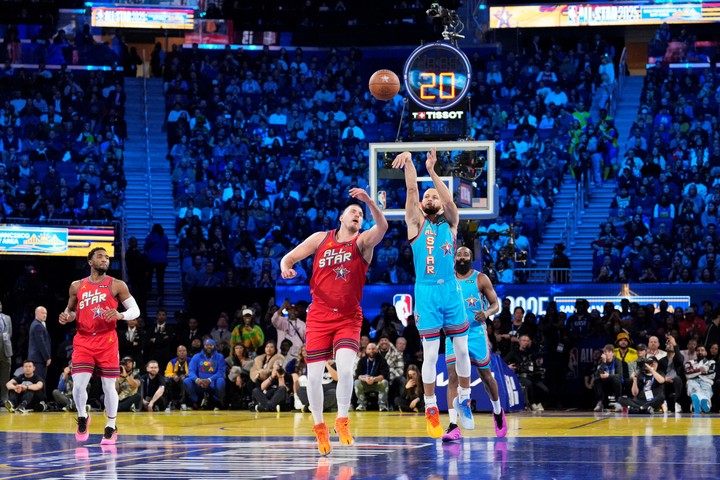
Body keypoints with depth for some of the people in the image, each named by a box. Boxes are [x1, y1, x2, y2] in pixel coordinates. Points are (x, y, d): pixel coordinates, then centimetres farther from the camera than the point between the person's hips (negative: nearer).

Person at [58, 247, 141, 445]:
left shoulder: (117, 285, 0)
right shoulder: (77, 286, 8)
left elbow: (135, 310, 0)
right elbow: (71, 309, 22)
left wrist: (120, 315, -21)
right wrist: (67, 316, -2)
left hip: (107, 340, -1)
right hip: (83, 341, 2)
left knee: (109, 385, 1)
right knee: (78, 384, -10)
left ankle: (111, 427, 17)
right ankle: (82, 418, 18)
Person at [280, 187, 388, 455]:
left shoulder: (362, 242, 0)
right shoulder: (321, 239, 6)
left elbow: (382, 226, -20)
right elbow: (289, 257, 7)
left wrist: (368, 201, -36)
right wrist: (286, 268, -17)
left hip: (348, 318, -1)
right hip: (318, 317, 2)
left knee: (345, 369, -21)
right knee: (314, 377, -2)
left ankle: (342, 420, -1)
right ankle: (319, 427, 18)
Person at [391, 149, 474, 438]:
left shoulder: (450, 223, 8)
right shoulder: (417, 223, 6)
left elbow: (450, 201, -11)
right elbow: (412, 191, -7)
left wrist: (431, 170, -23)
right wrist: (409, 162, -22)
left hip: (451, 289, 2)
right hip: (426, 292, -2)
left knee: (461, 349, 5)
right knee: (430, 353, -3)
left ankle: (464, 399, 22)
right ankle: (431, 409, 5)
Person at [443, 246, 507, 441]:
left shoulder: (481, 279, -2)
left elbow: (495, 304, -1)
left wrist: (487, 313, -23)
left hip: (476, 333, -1)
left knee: (485, 375, 12)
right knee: (452, 377, -12)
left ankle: (498, 411, 40)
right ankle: (453, 426, -17)